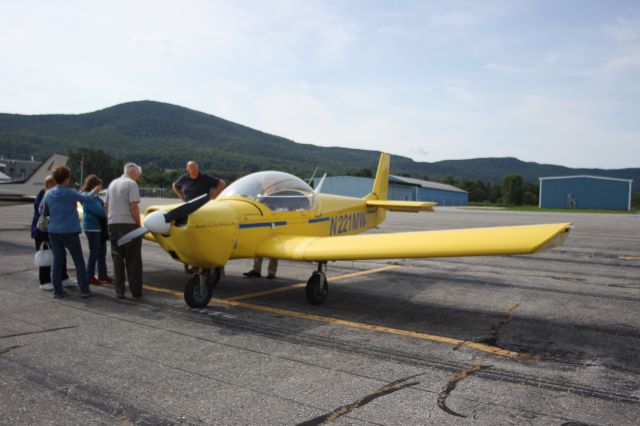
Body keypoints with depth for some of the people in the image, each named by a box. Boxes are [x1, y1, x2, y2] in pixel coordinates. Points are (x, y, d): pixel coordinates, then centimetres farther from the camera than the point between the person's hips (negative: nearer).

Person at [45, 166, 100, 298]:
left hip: (53, 231, 5)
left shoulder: (48, 194, 2)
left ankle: (57, 290, 9)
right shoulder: (70, 193, -12)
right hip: (70, 231, -4)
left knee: (57, 260, 9)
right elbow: (86, 198, 5)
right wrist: (93, 192, 23)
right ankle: (84, 289, 5)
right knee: (79, 261, 4)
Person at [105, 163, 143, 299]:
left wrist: (109, 220, 20)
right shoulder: (131, 184, -7)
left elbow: (106, 205, 17)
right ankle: (136, 291, 5)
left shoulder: (113, 183, 16)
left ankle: (119, 291, 8)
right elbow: (133, 206, -16)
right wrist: (139, 224, -9)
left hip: (113, 225, 6)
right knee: (133, 260, 2)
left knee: (117, 260, 8)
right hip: (128, 225, -6)